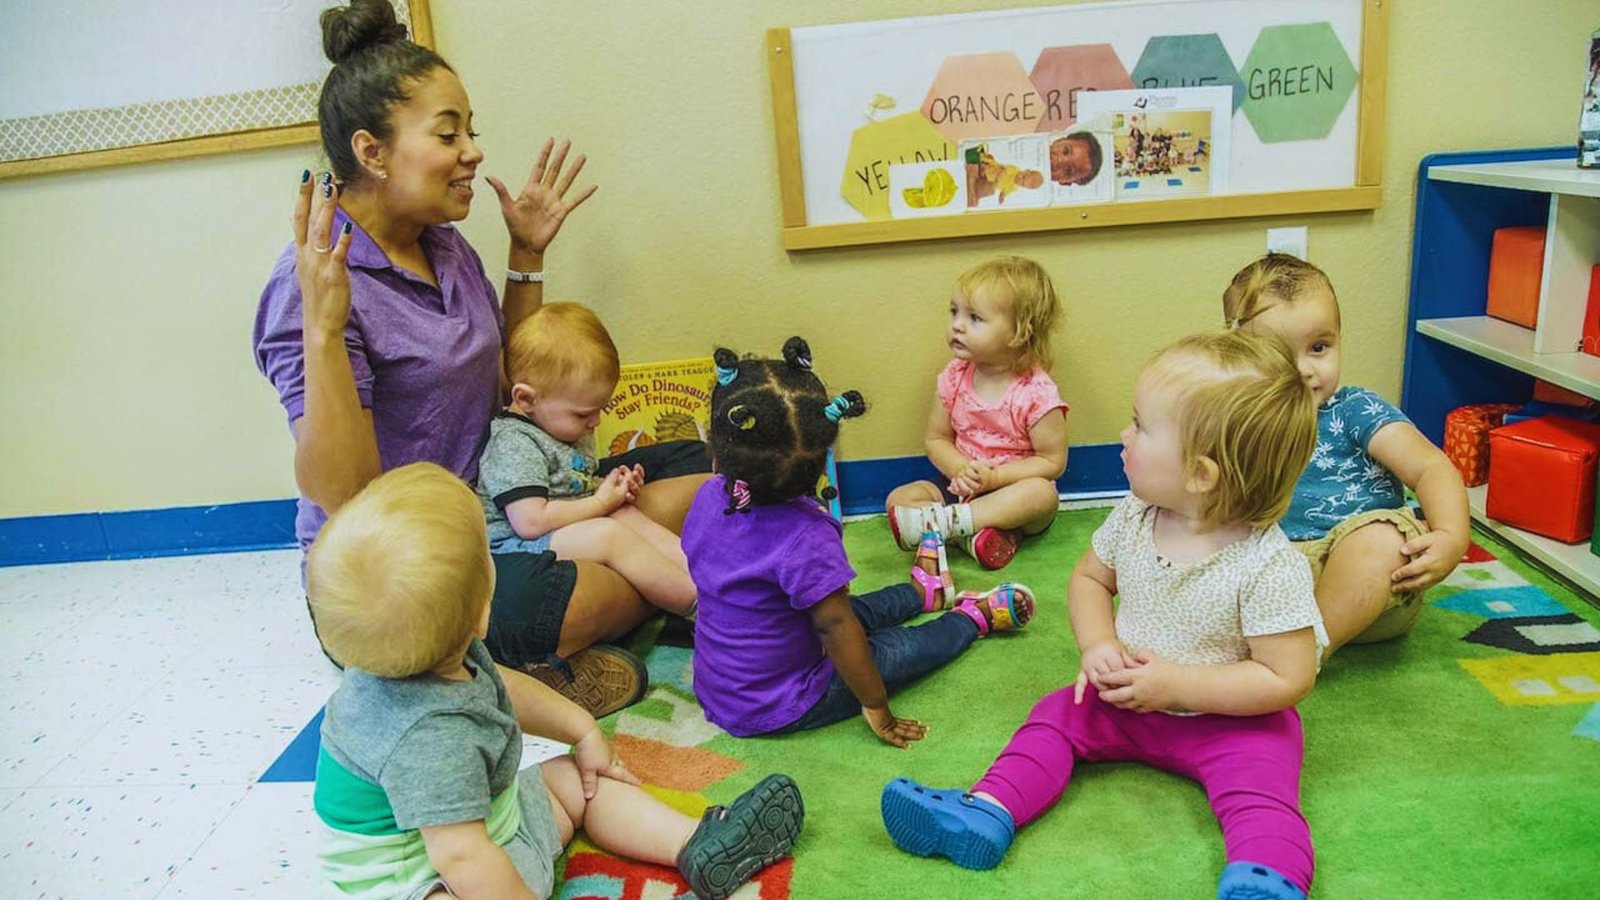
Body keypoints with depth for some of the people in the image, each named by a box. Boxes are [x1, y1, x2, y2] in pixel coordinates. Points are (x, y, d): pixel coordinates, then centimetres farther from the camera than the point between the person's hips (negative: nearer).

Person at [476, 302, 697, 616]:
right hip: (513, 545, -11)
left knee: (630, 515, -6)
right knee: (608, 534, -29)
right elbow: (530, 522, -27)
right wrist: (601, 502, -15)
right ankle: (699, 602, -31)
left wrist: (612, 486, 10)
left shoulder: (564, 425, 16)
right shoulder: (514, 444, -17)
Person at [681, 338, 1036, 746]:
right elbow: (838, 629, -27)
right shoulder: (807, 539, -36)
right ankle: (974, 618, 37)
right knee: (898, 648, 11)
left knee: (845, 610, 27)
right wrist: (876, 707, -13)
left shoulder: (709, 497, -13)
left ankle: (928, 595, 51)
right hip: (779, 710, -7)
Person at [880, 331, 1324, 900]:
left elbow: (1288, 679, -23)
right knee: (1055, 717, -6)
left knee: (1260, 787, -29)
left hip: (1229, 718, -5)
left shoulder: (1270, 566, -27)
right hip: (1128, 697, 5)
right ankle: (987, 810, -15)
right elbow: (1089, 578, 8)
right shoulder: (1133, 519, -9)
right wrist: (1098, 647, -13)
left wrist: (1175, 684, -27)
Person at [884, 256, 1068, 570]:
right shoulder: (954, 377, -3)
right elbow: (936, 439, 6)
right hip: (963, 490, 4)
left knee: (1043, 492, -36)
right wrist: (960, 470, -15)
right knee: (899, 498, -14)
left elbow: (1052, 461, -13)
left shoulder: (1036, 392, -17)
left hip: (1013, 492, -4)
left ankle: (943, 521, -37)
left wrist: (994, 477, -22)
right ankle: (973, 534, -29)